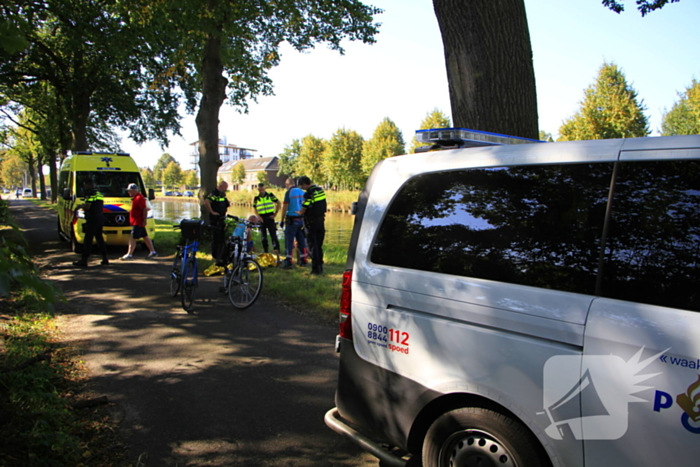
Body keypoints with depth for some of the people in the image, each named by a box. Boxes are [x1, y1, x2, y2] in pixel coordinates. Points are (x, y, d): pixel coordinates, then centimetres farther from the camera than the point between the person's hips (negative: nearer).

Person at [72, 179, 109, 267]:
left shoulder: (90, 195, -12)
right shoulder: (99, 194, 17)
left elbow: (87, 206, -22)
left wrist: (80, 206, -1)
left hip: (92, 219, -9)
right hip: (100, 218, 9)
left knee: (88, 240, -5)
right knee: (100, 238, 14)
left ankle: (84, 260, -3)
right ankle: (105, 259, 14)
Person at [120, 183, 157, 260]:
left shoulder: (139, 198, -17)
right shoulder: (136, 197, 15)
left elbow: (145, 209, -22)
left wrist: (144, 221, -20)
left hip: (137, 222, -11)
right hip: (137, 222, 11)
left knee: (132, 238, -7)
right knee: (145, 237, 13)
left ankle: (129, 254, -4)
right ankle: (153, 252, 18)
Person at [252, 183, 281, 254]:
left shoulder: (270, 195, 0)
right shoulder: (256, 198, 6)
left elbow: (278, 203, 4)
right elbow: (255, 208, 10)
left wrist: (275, 214, -1)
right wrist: (258, 216, -6)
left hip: (270, 217, -2)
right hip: (262, 218, 2)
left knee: (273, 235, -6)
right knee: (263, 236, 6)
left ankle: (276, 250, -4)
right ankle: (265, 252, 14)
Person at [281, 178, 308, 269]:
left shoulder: (289, 192, -10)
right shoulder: (302, 192, 8)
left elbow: (285, 207, -11)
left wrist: (282, 220, -4)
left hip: (292, 219, -6)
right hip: (302, 219, 6)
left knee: (289, 241, -2)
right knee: (301, 240, 13)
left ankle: (288, 262, -4)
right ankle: (303, 260, 19)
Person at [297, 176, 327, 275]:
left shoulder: (309, 194, -19)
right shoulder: (320, 190, 7)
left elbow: (302, 211, -19)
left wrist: (297, 212, 1)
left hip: (312, 222, -7)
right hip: (321, 220, 8)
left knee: (313, 245, 1)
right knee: (319, 245, 16)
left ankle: (316, 268, 2)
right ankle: (320, 266, 21)